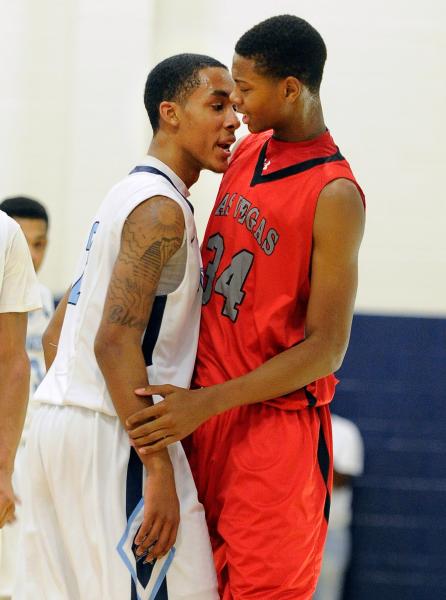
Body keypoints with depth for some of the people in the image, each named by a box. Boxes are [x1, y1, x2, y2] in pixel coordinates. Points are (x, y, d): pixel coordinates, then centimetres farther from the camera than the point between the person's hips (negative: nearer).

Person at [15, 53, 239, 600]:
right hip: (110, 436, -10)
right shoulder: (161, 207, -12)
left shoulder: (126, 195, 18)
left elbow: (55, 337, 21)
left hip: (58, 425, 10)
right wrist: (159, 470, -23)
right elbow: (115, 341, -21)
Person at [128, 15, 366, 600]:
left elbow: (326, 349, -17)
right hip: (203, 409, 7)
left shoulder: (334, 195, -16)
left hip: (276, 426, -7)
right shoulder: (247, 153, 8)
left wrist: (206, 404, -22)